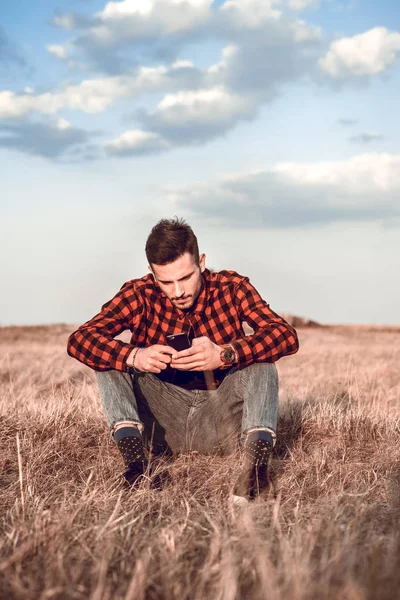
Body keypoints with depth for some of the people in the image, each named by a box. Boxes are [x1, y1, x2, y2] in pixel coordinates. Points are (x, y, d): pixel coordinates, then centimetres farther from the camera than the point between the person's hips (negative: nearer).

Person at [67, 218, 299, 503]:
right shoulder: (140, 295, -6)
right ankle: (134, 456, -38)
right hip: (162, 423, 1)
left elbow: (287, 336, -20)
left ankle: (257, 455, -44)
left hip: (221, 423, -1)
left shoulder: (231, 287, -7)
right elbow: (78, 340, -17)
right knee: (110, 357, -18)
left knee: (261, 361, -24)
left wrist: (225, 354, -37)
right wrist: (134, 357, -37)